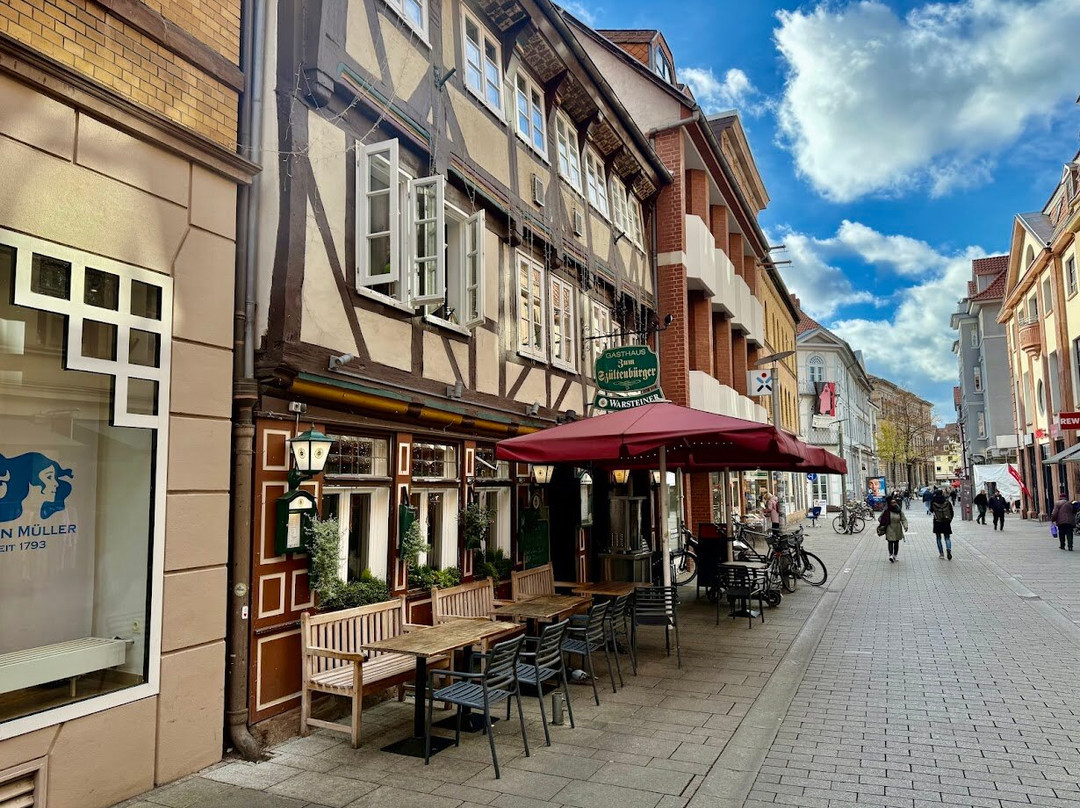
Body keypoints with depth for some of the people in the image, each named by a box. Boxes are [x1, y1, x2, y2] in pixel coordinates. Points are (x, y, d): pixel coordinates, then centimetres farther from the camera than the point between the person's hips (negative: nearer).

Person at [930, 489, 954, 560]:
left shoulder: (933, 502, -5)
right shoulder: (947, 502, -2)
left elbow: (931, 510, 8)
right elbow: (951, 512, 2)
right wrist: (949, 520, 13)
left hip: (937, 522, -1)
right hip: (946, 522, 1)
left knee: (938, 538, 10)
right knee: (947, 537, 9)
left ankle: (941, 554, 8)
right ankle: (949, 549, -19)